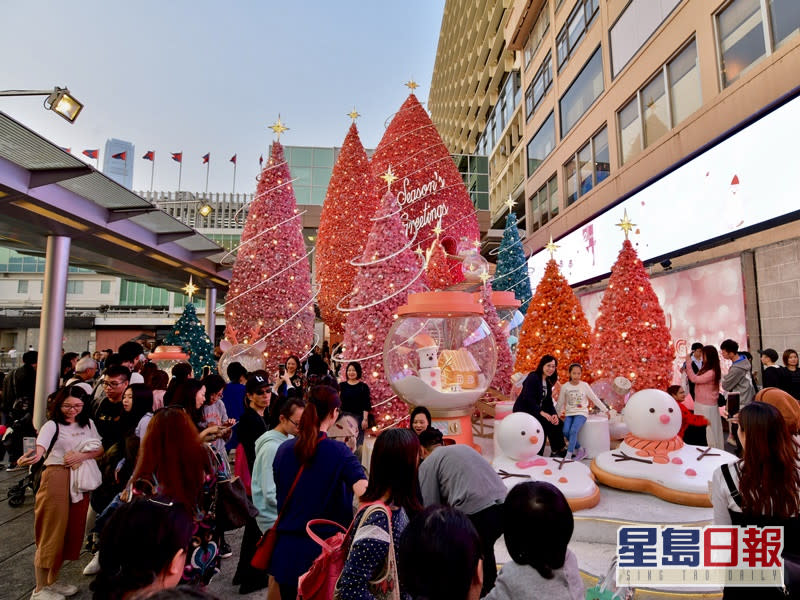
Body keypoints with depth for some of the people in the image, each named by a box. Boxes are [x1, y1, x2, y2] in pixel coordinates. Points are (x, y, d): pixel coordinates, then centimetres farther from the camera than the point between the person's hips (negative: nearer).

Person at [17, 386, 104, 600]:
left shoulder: (88, 423, 9)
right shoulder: (52, 425, -6)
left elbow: (100, 449, 9)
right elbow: (40, 447, -26)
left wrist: (83, 456, -9)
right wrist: (33, 455, -47)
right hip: (56, 480, -5)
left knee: (72, 531, 12)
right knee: (52, 532, 2)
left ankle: (52, 581, 30)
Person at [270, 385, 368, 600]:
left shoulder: (284, 449, -3)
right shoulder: (340, 452, -17)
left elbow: (280, 498, 8)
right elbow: (365, 493, -31)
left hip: (288, 549, 4)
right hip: (325, 549, -4)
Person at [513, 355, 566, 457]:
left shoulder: (548, 382, 13)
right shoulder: (532, 377, -13)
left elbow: (549, 402, 7)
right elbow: (528, 398, -22)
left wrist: (554, 414, -12)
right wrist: (541, 412, -29)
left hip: (536, 411, 8)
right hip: (523, 411, -8)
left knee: (556, 421, -14)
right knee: (547, 422, -26)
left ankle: (557, 451, -6)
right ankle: (559, 450, -11)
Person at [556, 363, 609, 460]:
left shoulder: (585, 385, 1)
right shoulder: (565, 386, 2)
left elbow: (595, 399, 10)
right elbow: (560, 403, 10)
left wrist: (605, 410, 12)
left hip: (581, 413, -2)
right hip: (569, 414, 2)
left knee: (573, 431, -28)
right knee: (566, 432, -24)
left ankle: (568, 455, -23)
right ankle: (580, 450, -3)